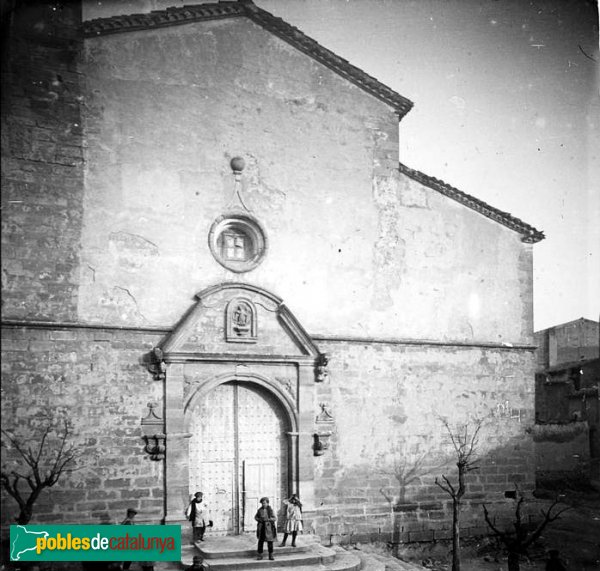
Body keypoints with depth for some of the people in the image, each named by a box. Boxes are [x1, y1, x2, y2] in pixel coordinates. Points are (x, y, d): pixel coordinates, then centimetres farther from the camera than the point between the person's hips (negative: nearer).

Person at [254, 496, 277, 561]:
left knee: (270, 542, 1)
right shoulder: (260, 510, 6)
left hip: (269, 527, -2)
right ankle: (260, 555, 10)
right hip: (261, 527, 2)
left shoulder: (270, 510, -3)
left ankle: (270, 555, 10)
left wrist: (268, 519, -20)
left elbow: (274, 518, -6)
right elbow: (256, 517, 15)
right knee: (260, 541, 2)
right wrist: (259, 519, -7)